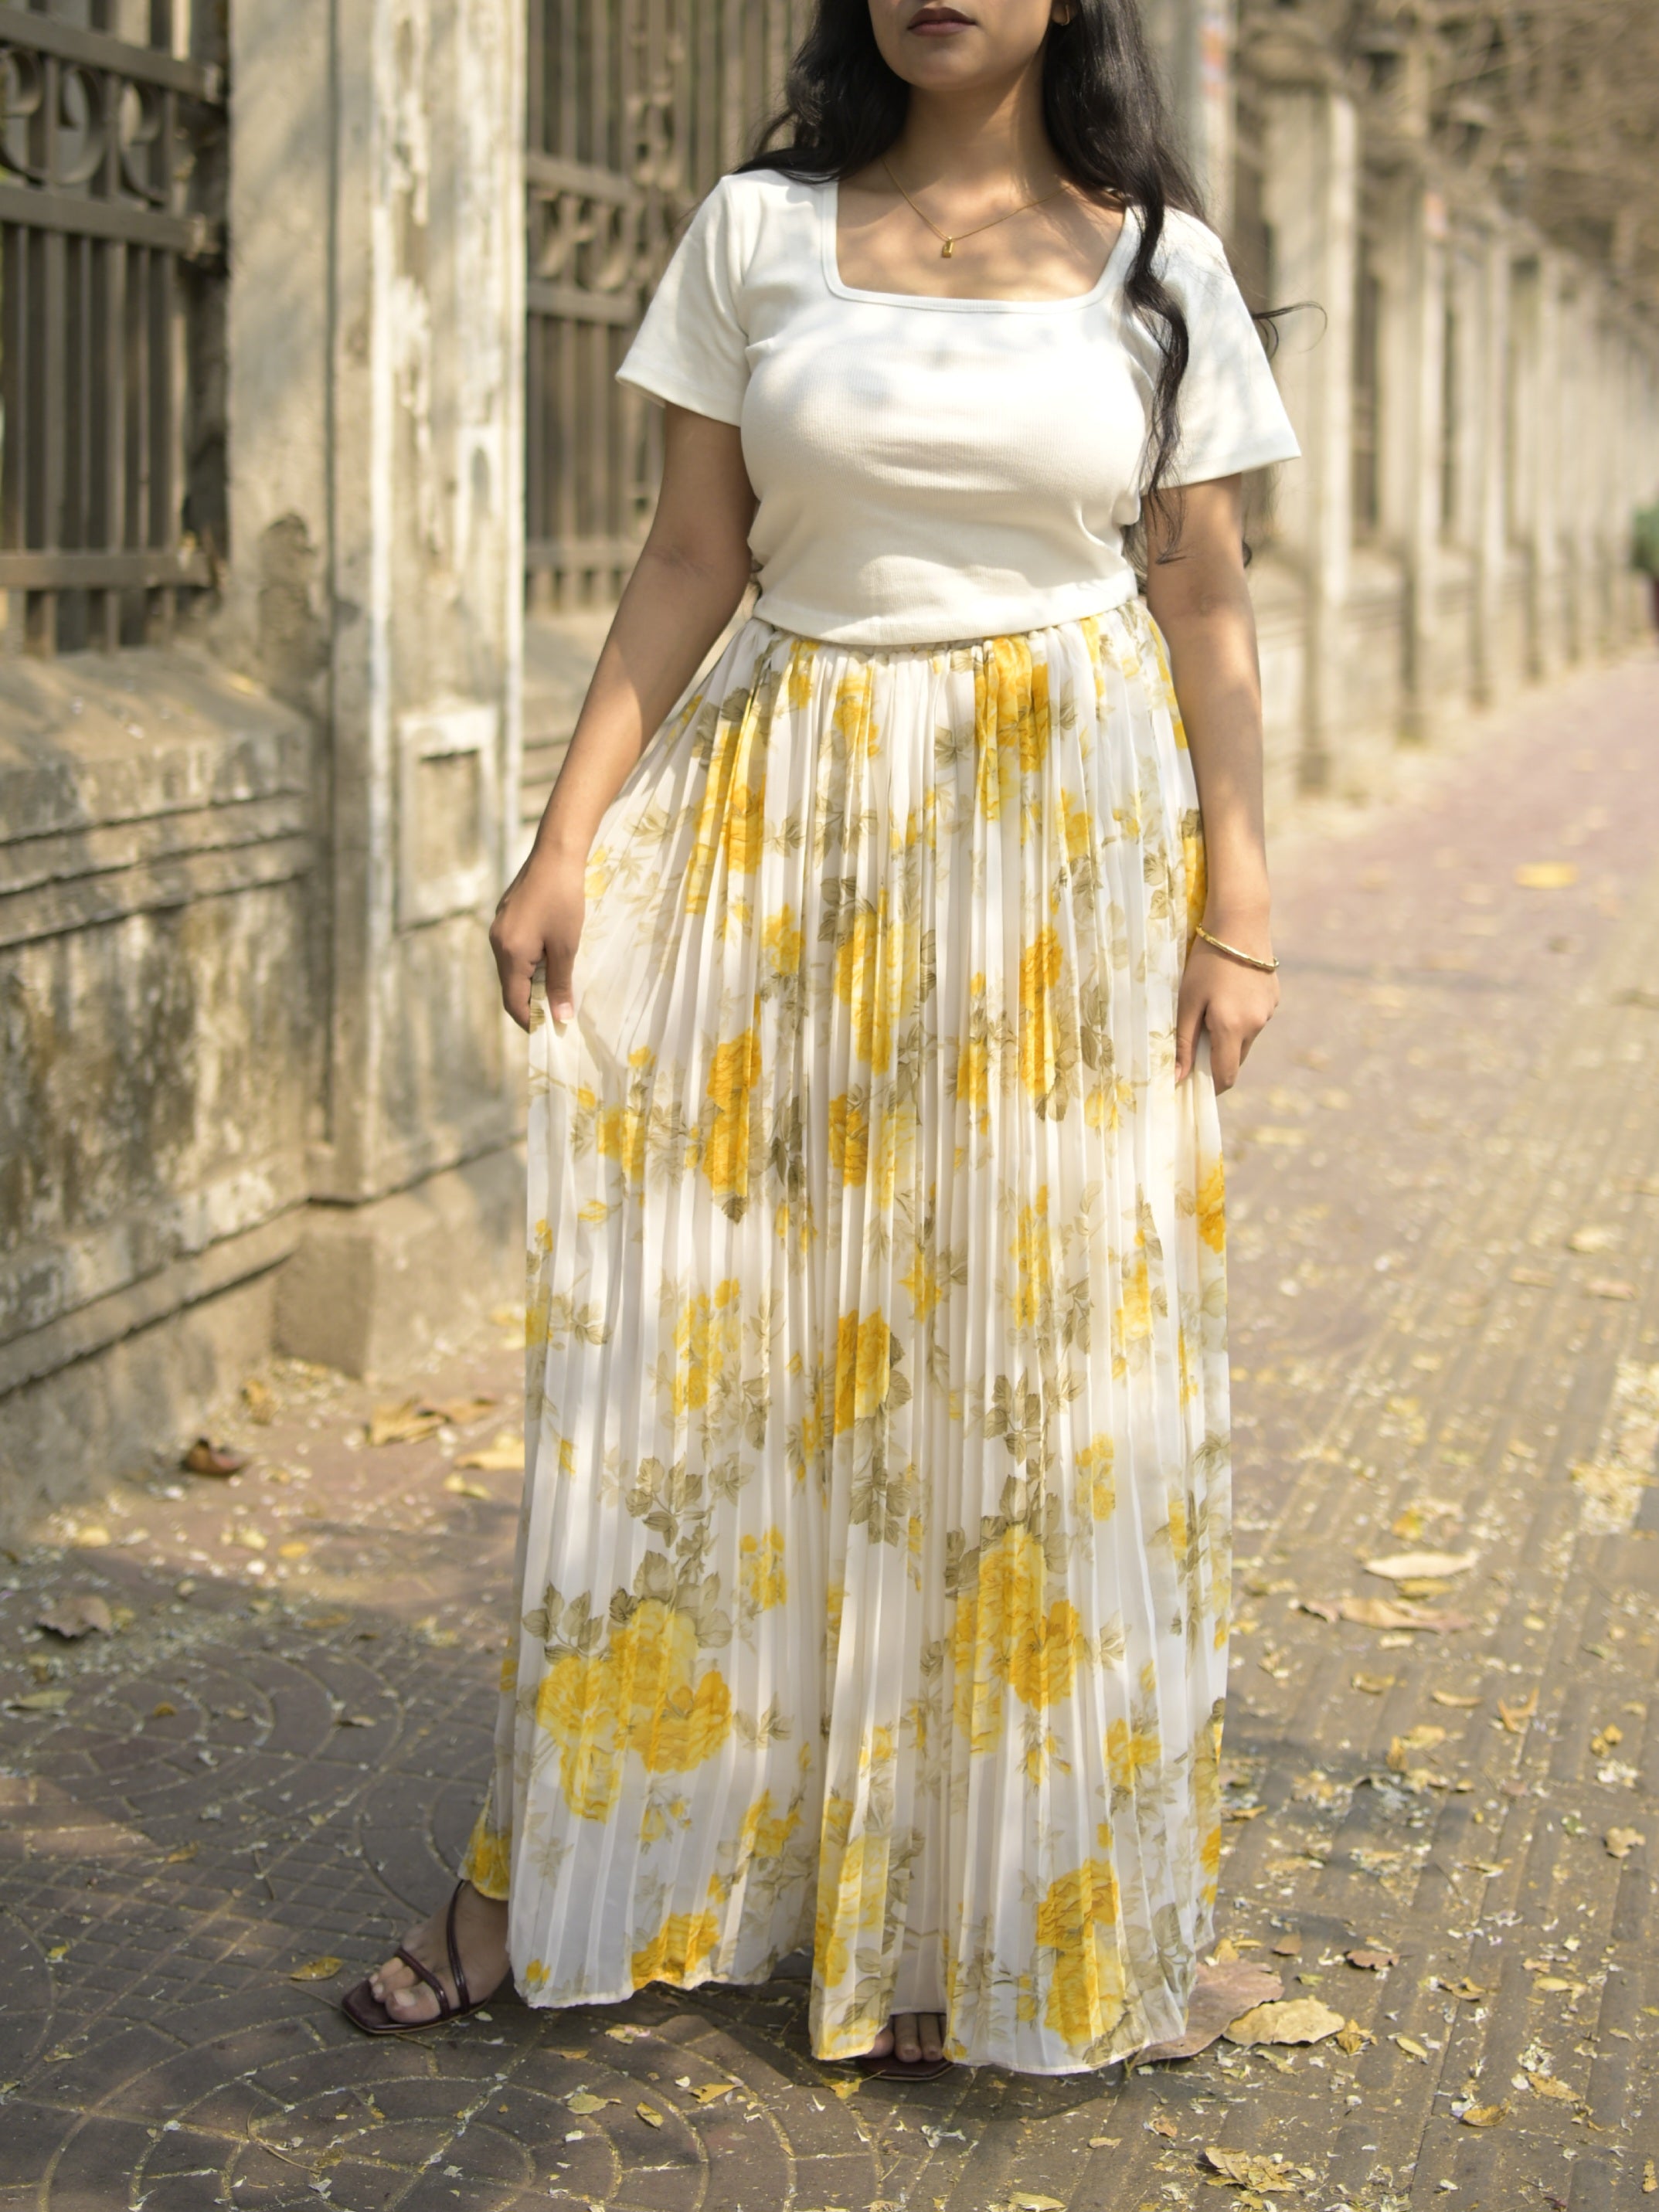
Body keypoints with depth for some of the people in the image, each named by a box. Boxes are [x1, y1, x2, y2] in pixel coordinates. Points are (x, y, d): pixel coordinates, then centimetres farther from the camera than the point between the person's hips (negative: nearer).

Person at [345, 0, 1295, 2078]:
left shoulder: (1158, 263, 4)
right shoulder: (757, 231, 5)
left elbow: (1208, 607, 4)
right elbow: (689, 564, 4)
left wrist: (1235, 912, -2)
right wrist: (565, 842, -3)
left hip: (1070, 837, 0)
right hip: (791, 817, 1)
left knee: (1029, 1353, 2)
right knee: (701, 1325, 1)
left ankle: (980, 1908, 15)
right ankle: (577, 1864, 13)